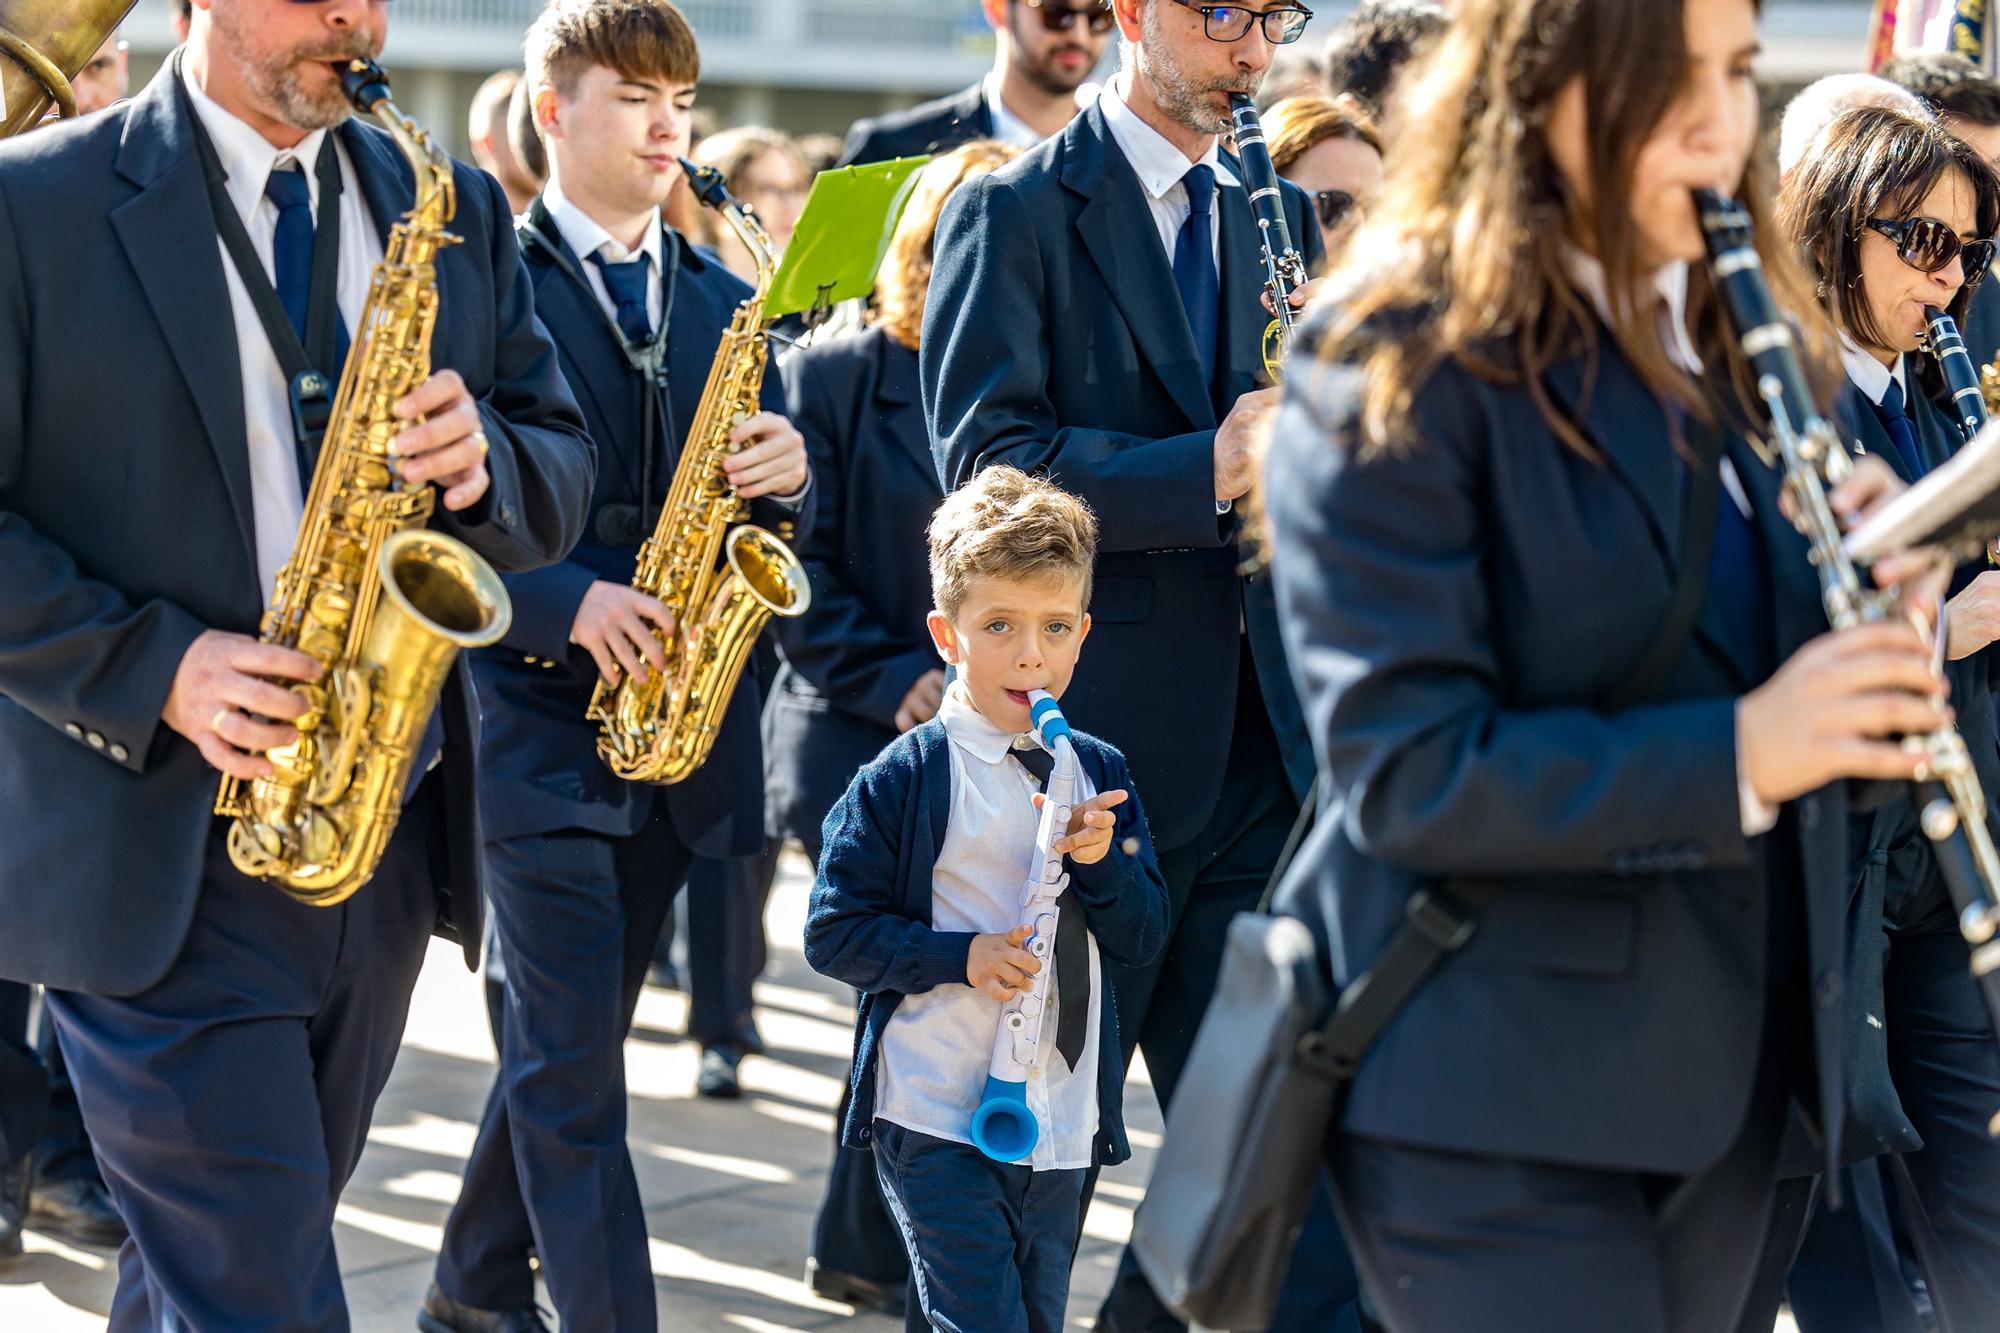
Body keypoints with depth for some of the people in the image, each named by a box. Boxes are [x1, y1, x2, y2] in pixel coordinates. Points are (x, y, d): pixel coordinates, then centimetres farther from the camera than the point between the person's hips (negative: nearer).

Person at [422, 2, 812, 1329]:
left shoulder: (720, 297, 14)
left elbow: (767, 498, 15)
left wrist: (786, 476, -8)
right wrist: (562, 603, -22)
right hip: (543, 718, -6)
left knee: (567, 1047, 15)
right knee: (573, 1067, -8)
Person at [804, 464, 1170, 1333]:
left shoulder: (1099, 773, 8)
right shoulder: (901, 780, -8)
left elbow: (1145, 938, 7)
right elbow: (834, 933, -8)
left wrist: (1102, 861, -12)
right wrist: (961, 957, -19)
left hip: (1063, 1121, 5)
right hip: (935, 1121, -5)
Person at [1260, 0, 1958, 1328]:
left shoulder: (1741, 338, 9)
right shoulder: (1401, 366, -12)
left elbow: (1774, 670, 13)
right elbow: (1403, 769, -19)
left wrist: (1878, 611, -9)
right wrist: (1733, 755, -27)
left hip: (1735, 1072, 7)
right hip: (1496, 1102, -7)